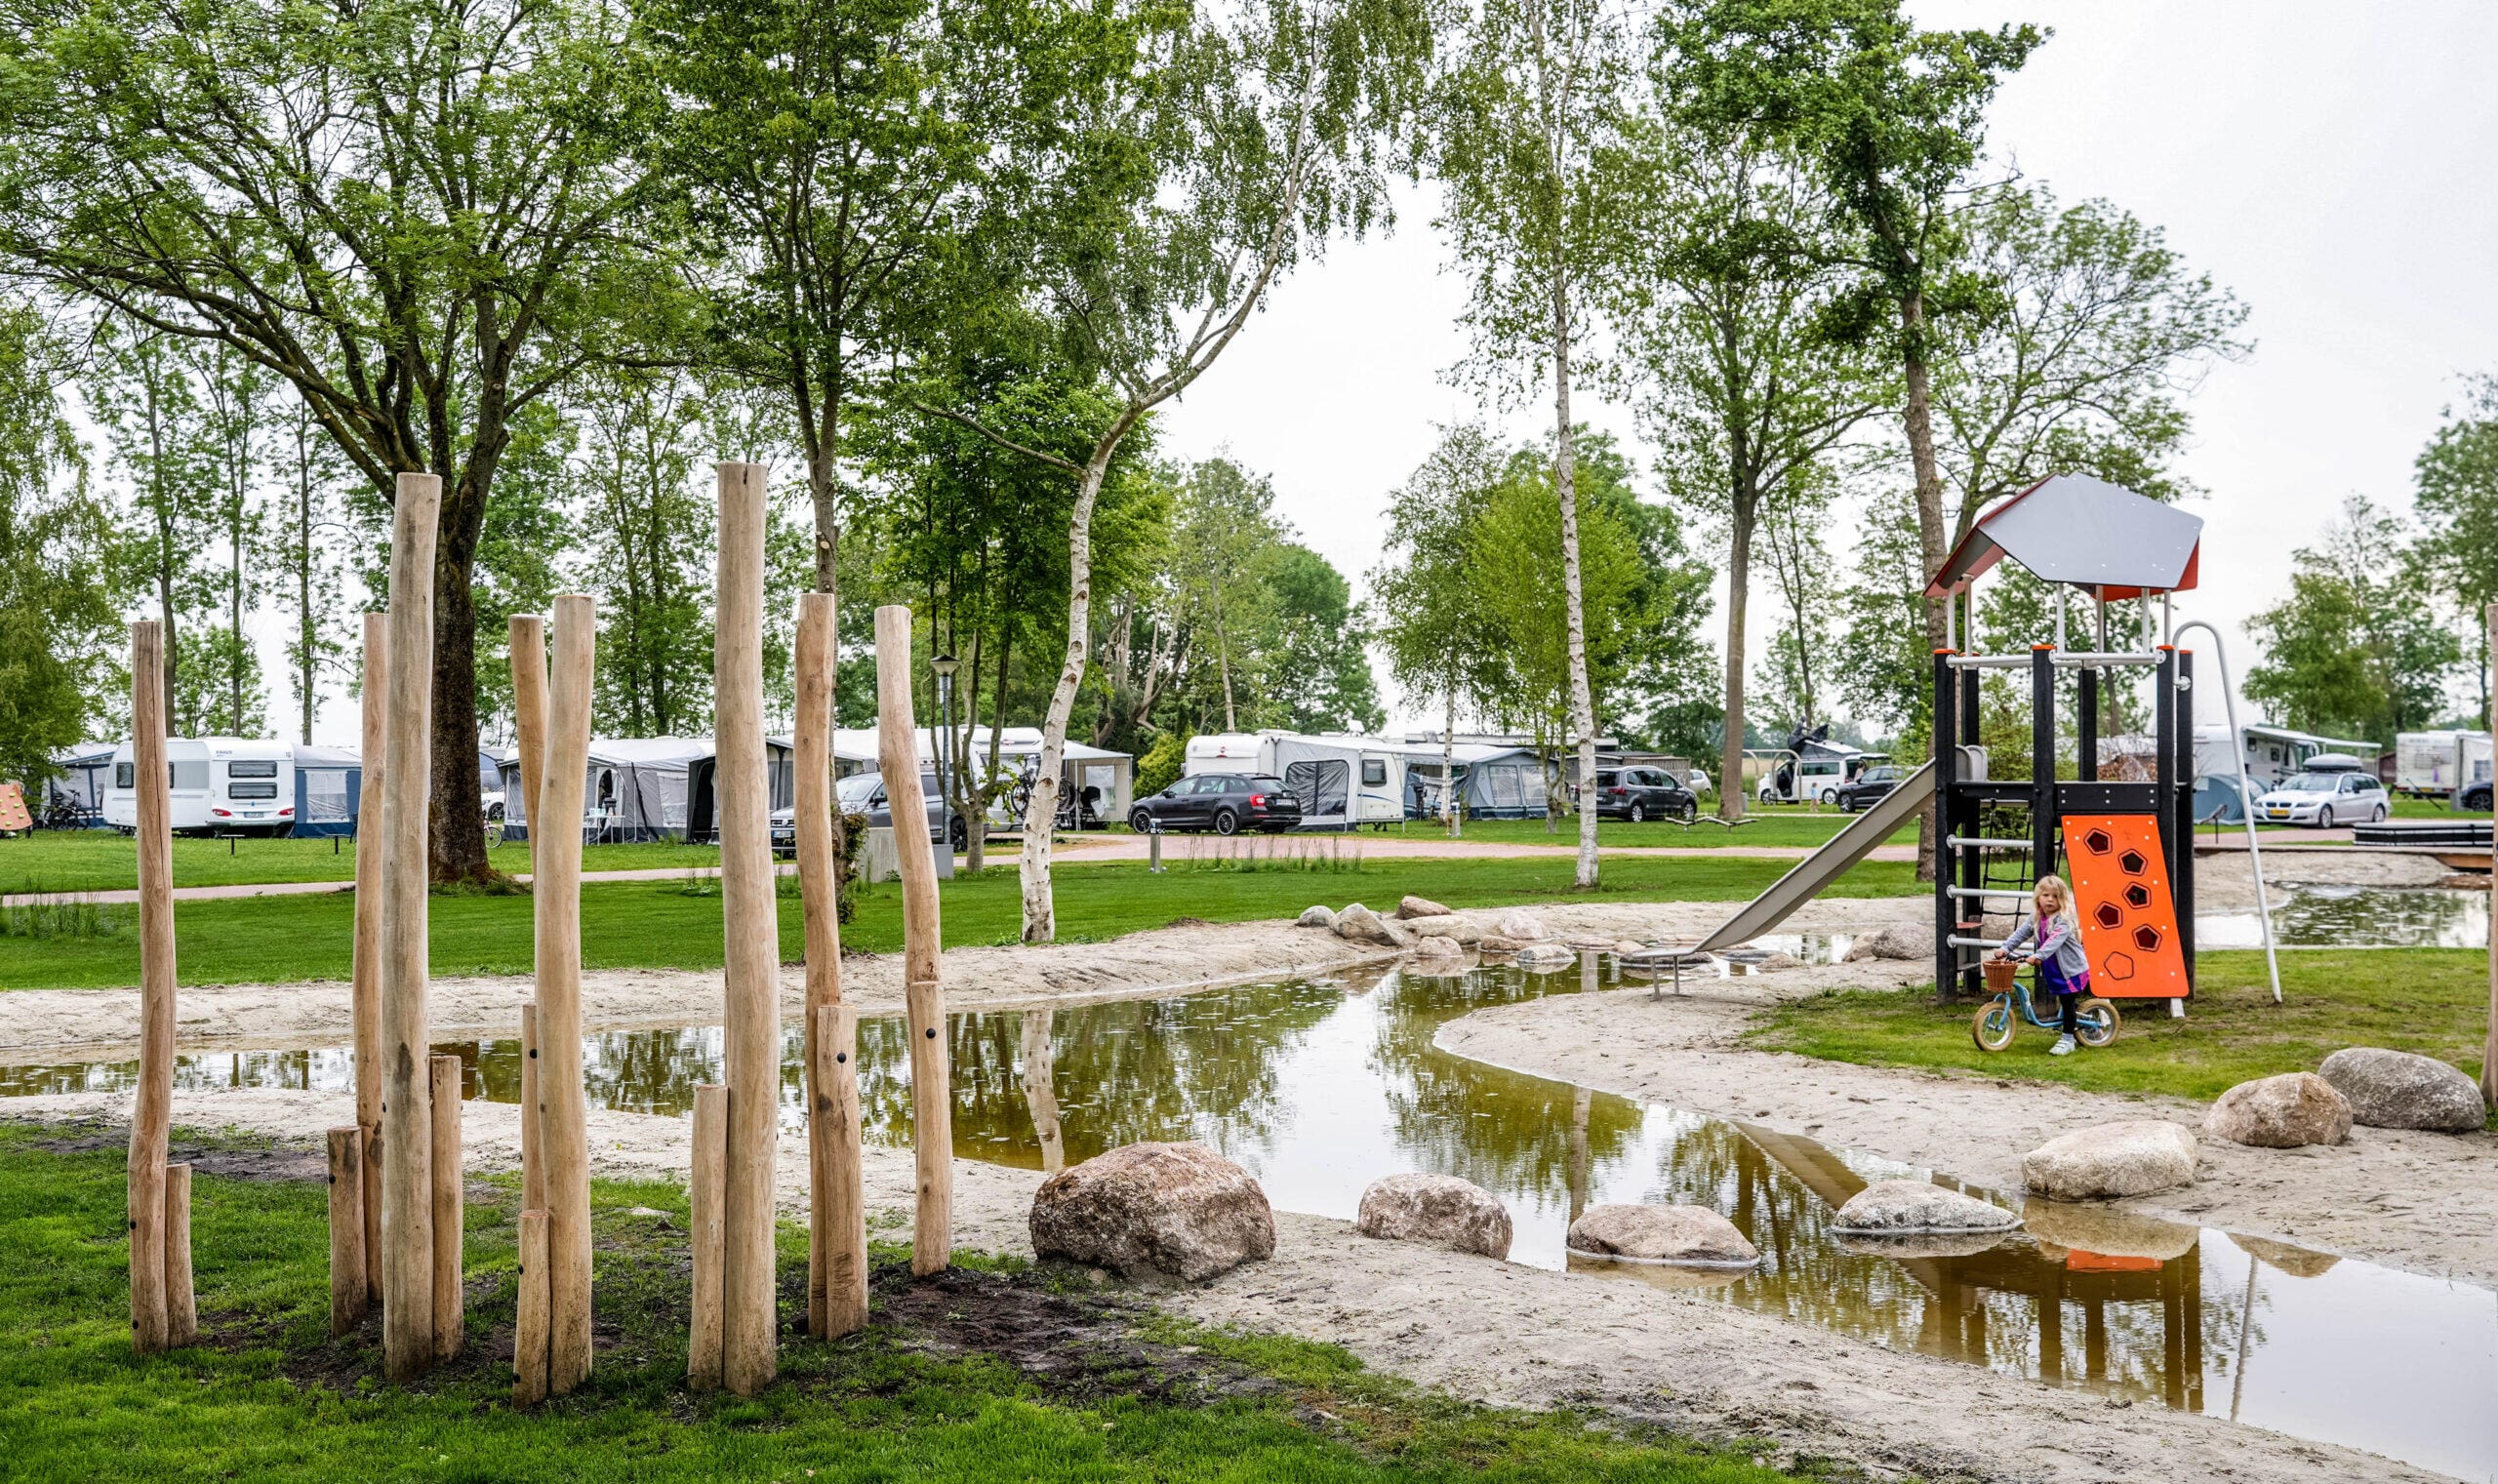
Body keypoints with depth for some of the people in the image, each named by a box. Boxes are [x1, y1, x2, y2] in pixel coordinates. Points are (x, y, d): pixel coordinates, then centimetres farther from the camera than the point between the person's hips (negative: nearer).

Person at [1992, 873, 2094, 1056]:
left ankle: (2067, 1040, 5)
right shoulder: (2036, 918, 2)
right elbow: (2021, 933, 1)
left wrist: (2038, 956, -46)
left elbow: (2055, 941, -34)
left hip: (2071, 969, -7)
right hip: (2053, 971, 7)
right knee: (2063, 1002, 20)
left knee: (2068, 1004, -3)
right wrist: (2005, 948, -12)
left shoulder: (2063, 920, -21)